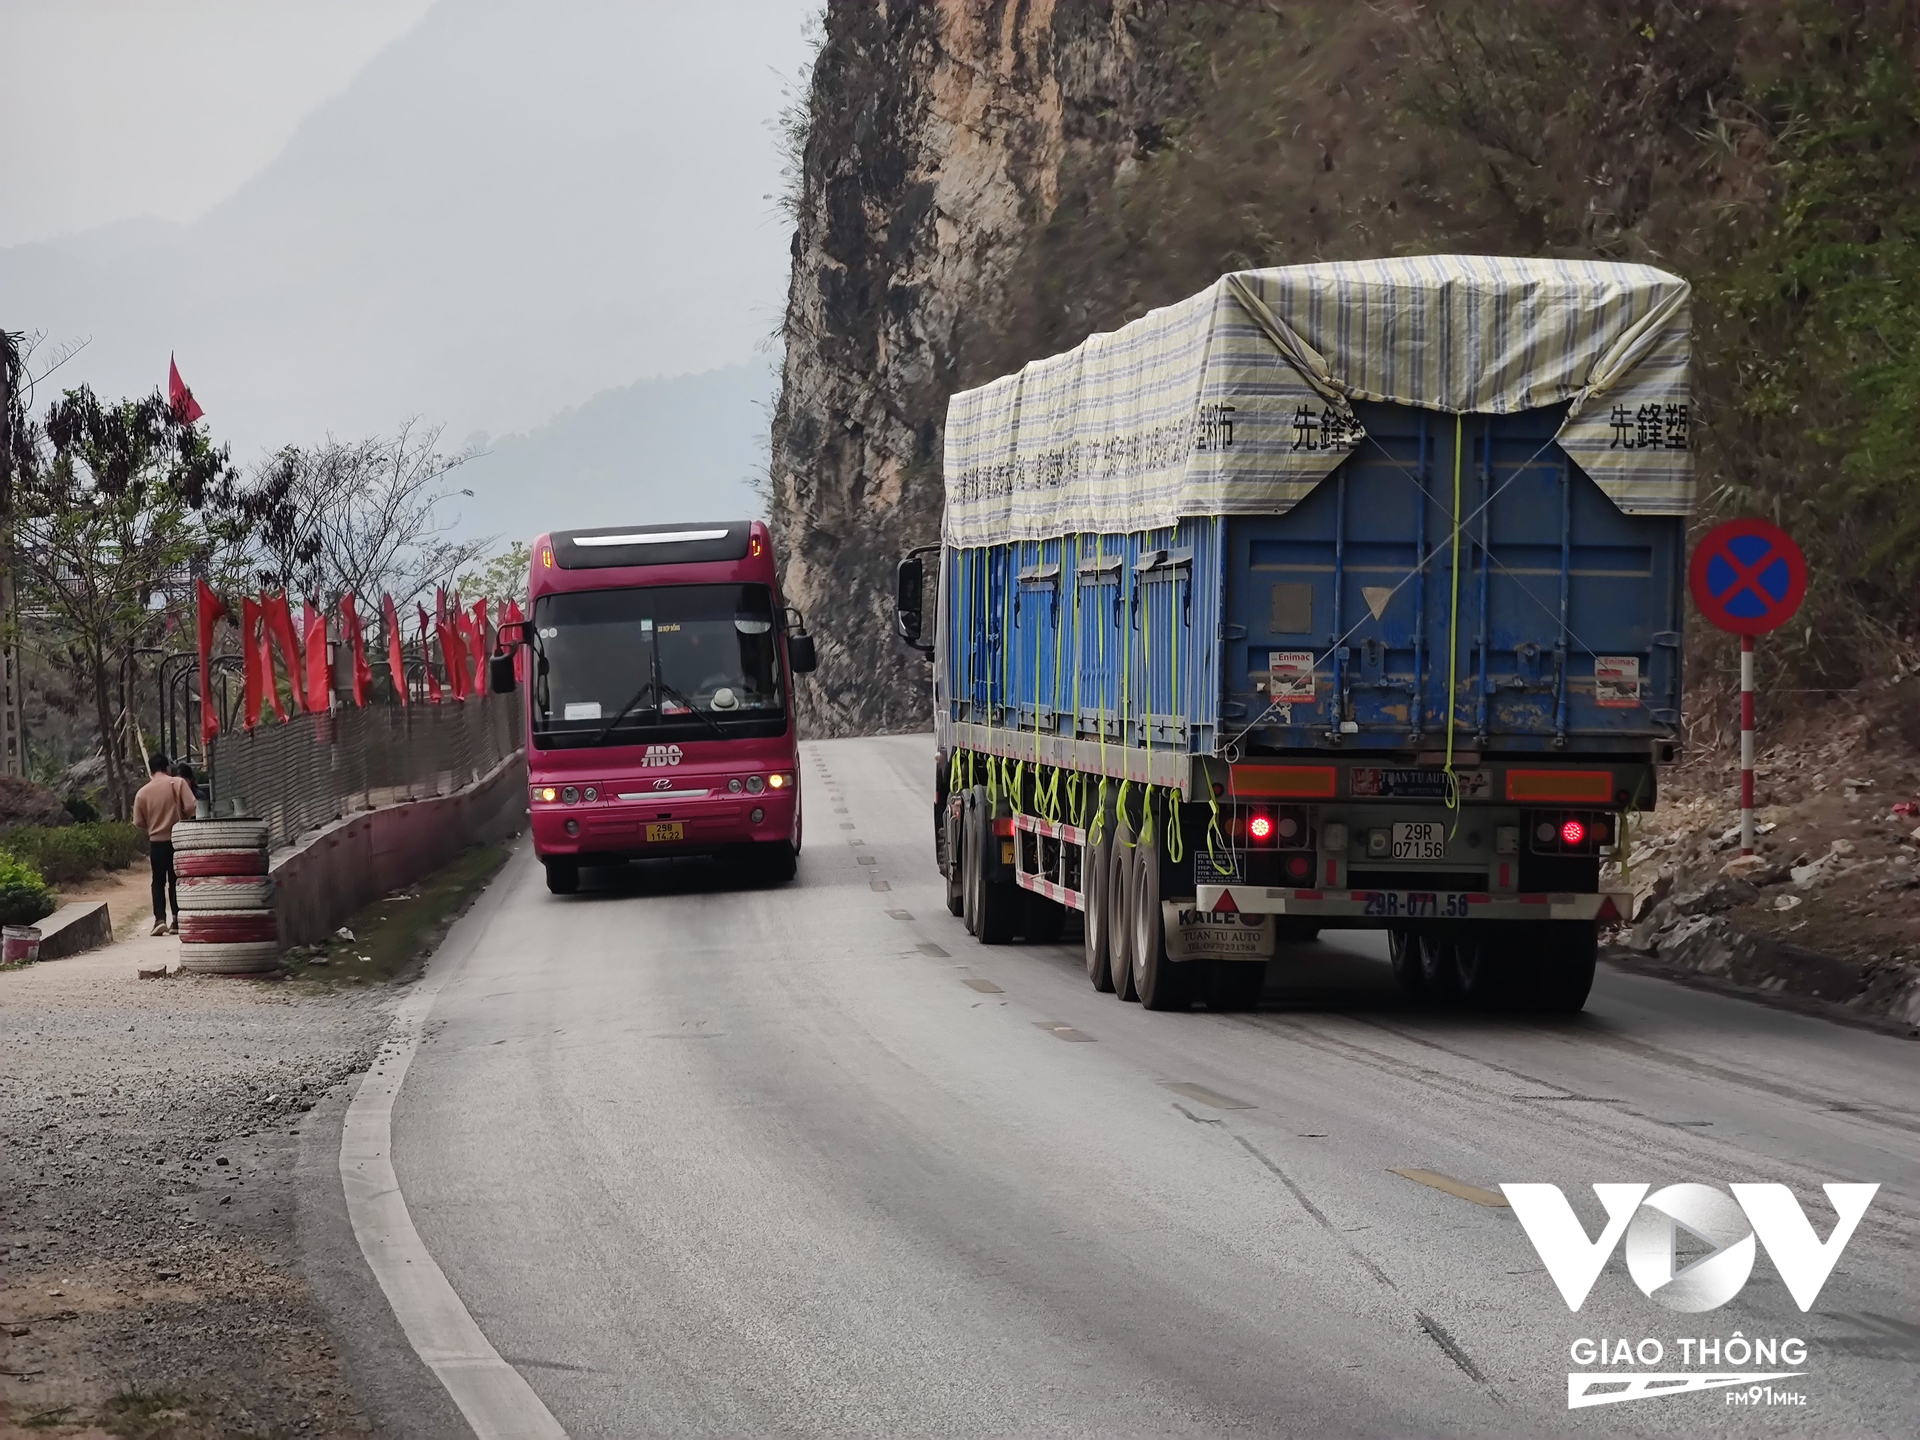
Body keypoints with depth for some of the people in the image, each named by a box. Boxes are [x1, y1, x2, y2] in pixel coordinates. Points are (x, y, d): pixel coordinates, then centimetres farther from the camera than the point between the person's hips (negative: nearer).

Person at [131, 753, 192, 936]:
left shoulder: (143, 792, -1)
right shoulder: (177, 783, -6)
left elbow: (138, 822, 0)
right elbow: (190, 807, -14)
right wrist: (180, 817, 7)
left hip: (156, 841, 1)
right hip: (177, 839, -1)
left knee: (158, 882, 8)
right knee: (176, 881, 9)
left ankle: (159, 919, -8)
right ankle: (177, 921, 4)